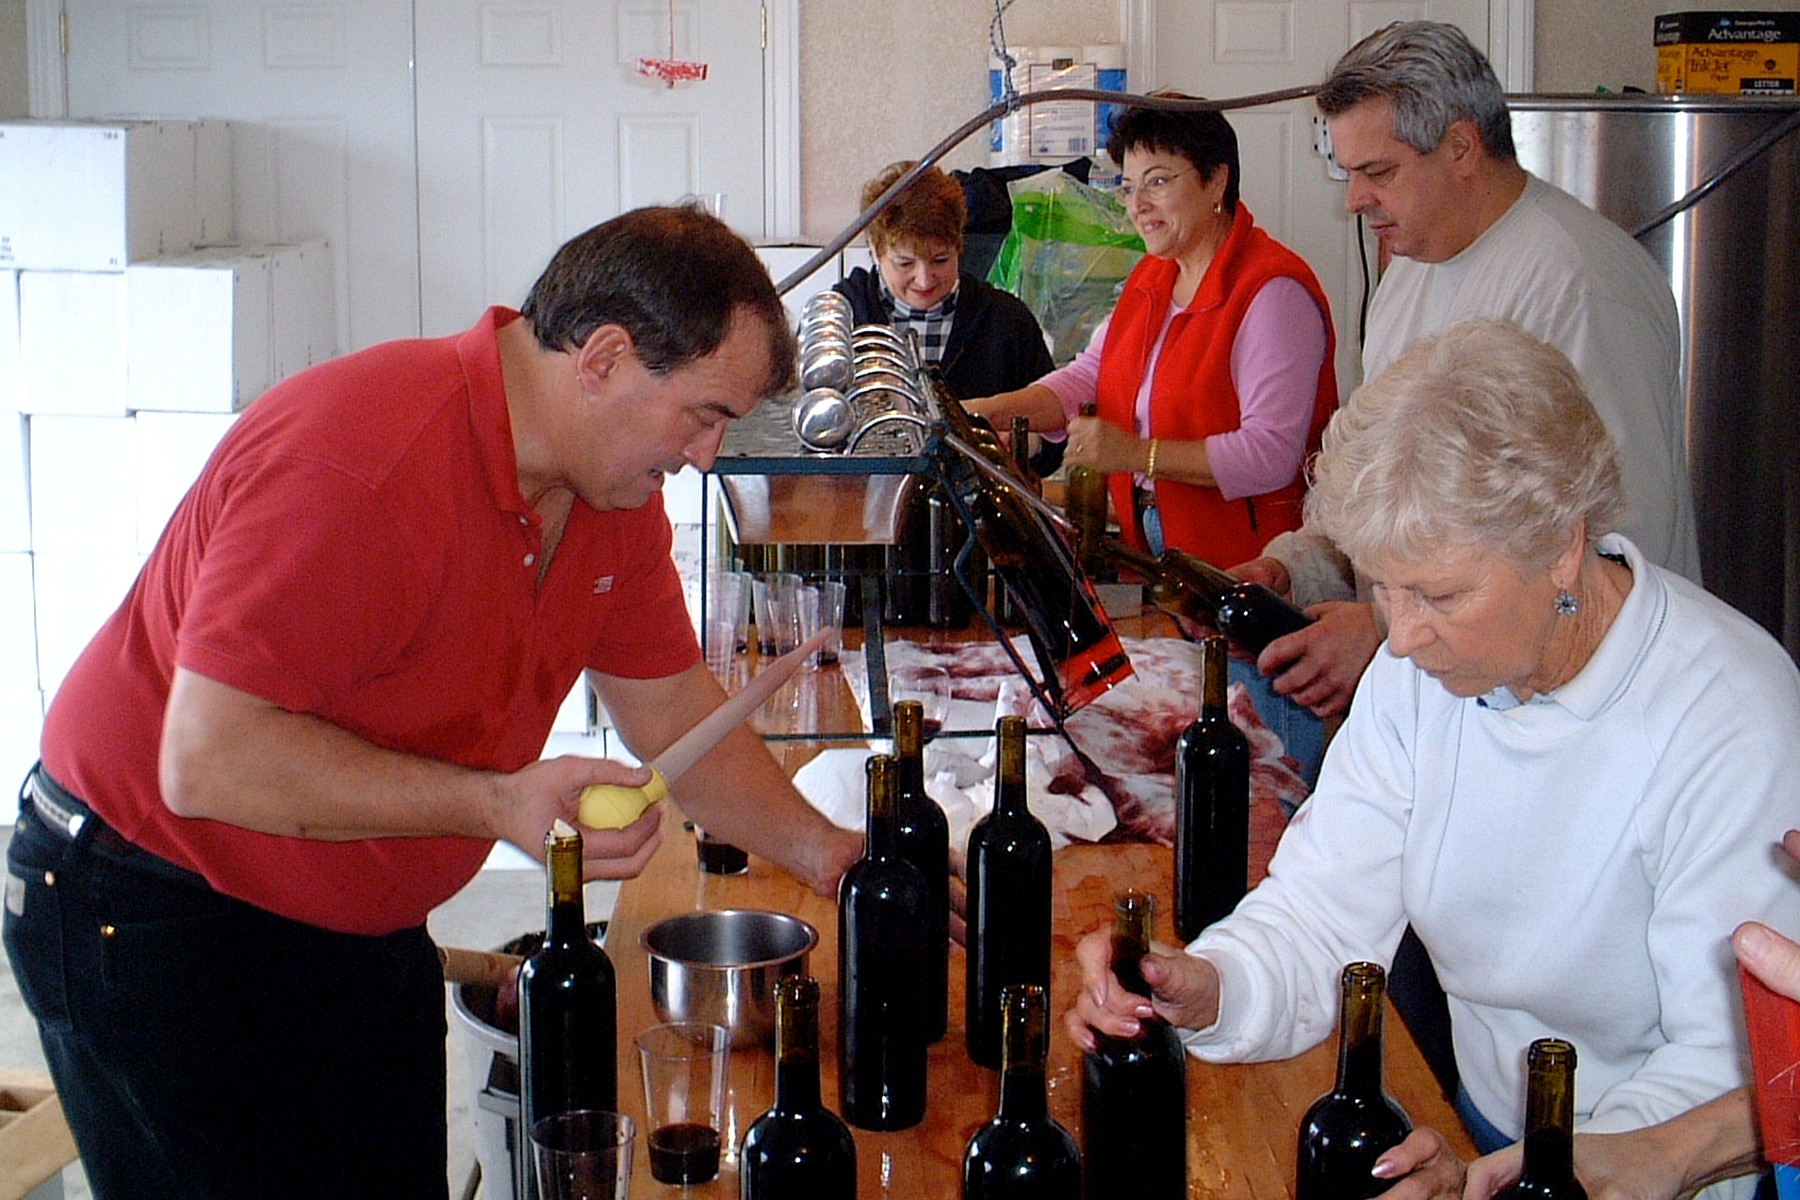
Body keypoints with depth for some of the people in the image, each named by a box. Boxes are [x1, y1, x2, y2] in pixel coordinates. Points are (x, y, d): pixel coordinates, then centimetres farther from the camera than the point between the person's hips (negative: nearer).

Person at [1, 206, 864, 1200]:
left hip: (365, 926, 8)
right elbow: (209, 760, -32)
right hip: (153, 926, -8)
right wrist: (499, 803, -34)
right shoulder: (357, 458, -31)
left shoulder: (613, 485, -2)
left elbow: (670, 708, 10)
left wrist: (826, 856, 4)